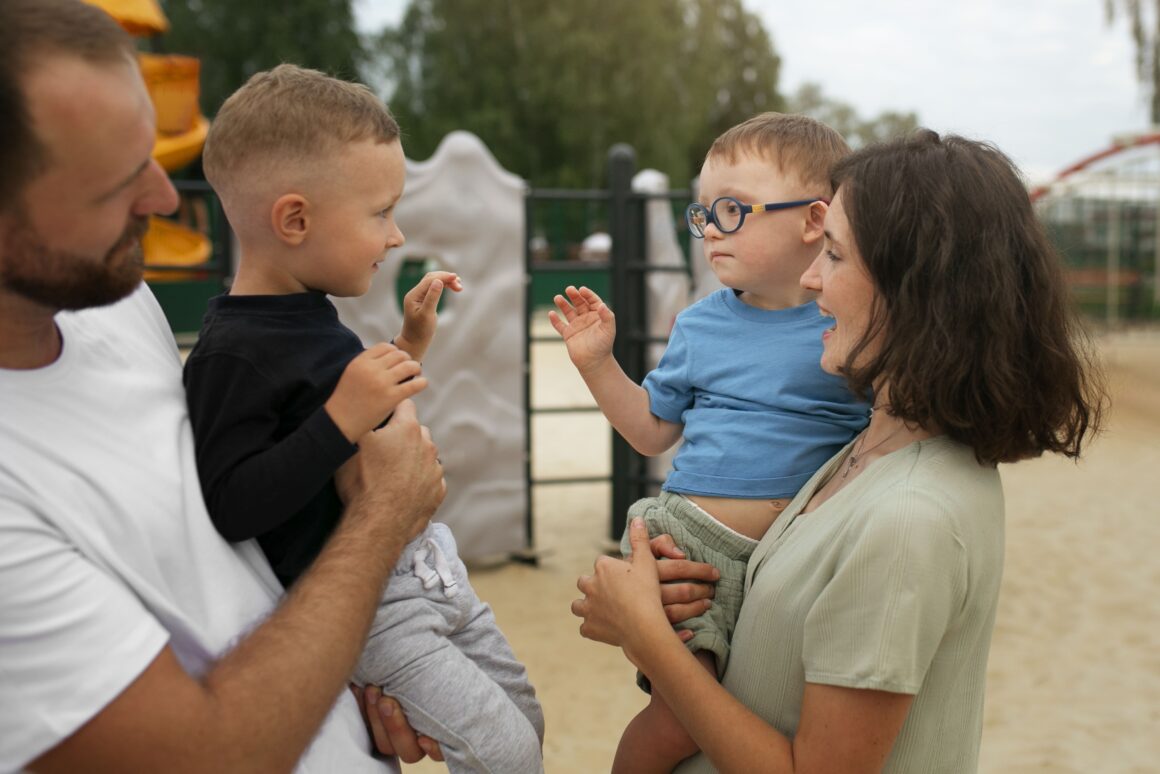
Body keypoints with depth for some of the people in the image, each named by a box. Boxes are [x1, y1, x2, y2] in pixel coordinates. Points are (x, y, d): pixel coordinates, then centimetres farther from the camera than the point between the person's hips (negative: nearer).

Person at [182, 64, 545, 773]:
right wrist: (341, 420, -32)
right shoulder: (233, 353, -21)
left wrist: (411, 345, 11)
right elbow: (226, 507, -28)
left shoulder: (311, 316, 8)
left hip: (422, 561, 9)